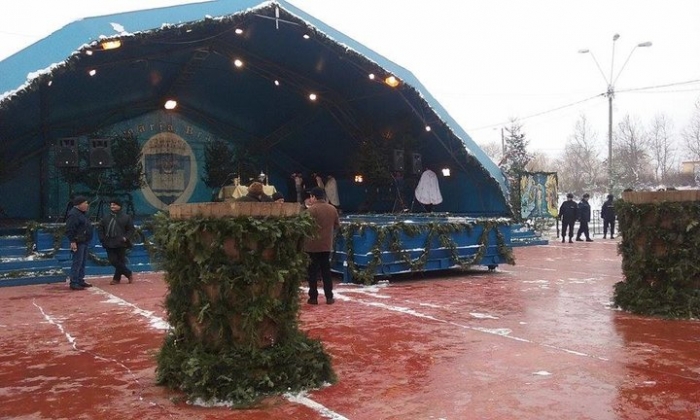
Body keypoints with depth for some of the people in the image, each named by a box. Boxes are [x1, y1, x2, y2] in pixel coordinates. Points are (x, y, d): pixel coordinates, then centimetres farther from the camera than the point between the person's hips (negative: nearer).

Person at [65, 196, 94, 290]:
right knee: (77, 262, -8)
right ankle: (74, 283, -5)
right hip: (78, 243, -10)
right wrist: (72, 241, -25)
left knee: (83, 262, 14)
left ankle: (80, 280, 22)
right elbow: (69, 229, -22)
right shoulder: (73, 214, -16)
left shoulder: (82, 213, 17)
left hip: (84, 242, 10)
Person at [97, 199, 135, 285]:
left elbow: (131, 229, 3)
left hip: (121, 244, -3)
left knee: (120, 261, 2)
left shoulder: (126, 217, 1)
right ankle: (129, 273, 9)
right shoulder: (106, 218, 10)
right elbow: (100, 228, 14)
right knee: (113, 261, -3)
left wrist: (126, 238, -11)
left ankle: (117, 278, 17)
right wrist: (102, 239, 2)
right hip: (109, 244, 3)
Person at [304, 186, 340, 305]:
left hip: (312, 245, -5)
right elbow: (337, 225, 13)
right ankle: (329, 297, 12)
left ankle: (313, 297, 6)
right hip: (327, 245, 5)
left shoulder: (311, 209, -15)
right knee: (326, 271, 11)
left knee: (313, 272, 3)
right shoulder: (333, 209, 4)